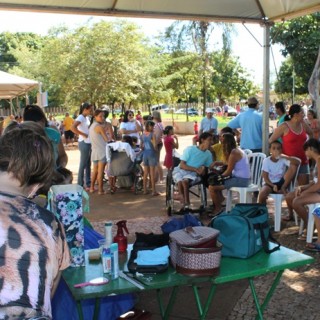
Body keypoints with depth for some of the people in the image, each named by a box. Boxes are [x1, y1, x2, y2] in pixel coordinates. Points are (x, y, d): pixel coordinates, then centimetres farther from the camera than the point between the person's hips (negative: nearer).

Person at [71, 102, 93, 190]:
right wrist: (83, 135, -22)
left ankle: (88, 184, 23)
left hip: (89, 143, 9)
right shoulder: (81, 117, -13)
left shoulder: (87, 118, 12)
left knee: (88, 165, 14)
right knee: (83, 165, -1)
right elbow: (73, 127, -28)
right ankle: (80, 185, 7)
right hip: (84, 143, -9)